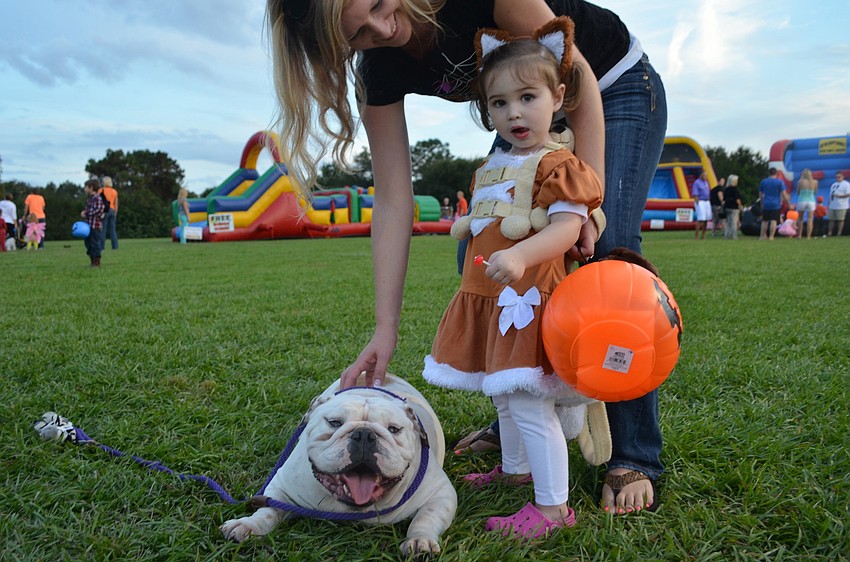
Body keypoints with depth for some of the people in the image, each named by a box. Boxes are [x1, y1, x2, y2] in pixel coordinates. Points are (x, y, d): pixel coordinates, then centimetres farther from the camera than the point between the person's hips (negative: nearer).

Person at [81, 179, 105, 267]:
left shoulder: (98, 198, -12)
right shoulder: (89, 198, 16)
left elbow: (98, 210, -19)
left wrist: (87, 213, -14)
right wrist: (84, 212, 3)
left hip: (95, 225, -10)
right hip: (88, 224, 10)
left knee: (95, 243, -5)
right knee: (88, 243, 14)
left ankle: (97, 262, 2)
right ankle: (93, 261, 22)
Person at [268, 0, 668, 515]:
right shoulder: (381, 69, -18)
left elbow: (577, 75, -24)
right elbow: (393, 203, -20)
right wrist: (386, 330, -23)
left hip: (616, 86, -5)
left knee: (607, 250, -21)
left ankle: (636, 457, -11)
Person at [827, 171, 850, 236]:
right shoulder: (834, 184, 20)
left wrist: (840, 196, -22)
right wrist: (829, 204, 18)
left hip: (841, 206, -7)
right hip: (832, 206, 7)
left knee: (840, 220, -5)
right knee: (831, 219, 7)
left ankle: (839, 233, -1)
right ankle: (829, 233, 11)